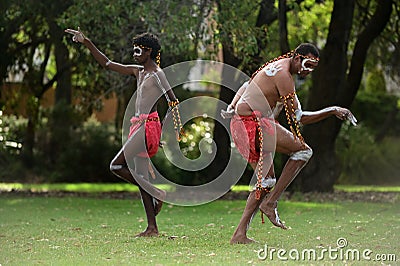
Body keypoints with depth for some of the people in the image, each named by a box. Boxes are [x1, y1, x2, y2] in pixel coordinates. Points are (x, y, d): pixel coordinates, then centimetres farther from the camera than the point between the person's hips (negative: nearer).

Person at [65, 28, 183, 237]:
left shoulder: (157, 74, -7)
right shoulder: (138, 72, 17)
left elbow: (173, 102, -11)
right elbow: (107, 64, 21)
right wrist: (87, 43, 17)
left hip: (147, 126, -9)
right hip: (139, 126, 9)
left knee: (117, 166, -13)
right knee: (141, 176, 5)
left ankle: (156, 193, -6)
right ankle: (152, 228, 5)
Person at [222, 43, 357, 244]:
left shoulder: (278, 67, 19)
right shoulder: (283, 75, -13)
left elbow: (246, 86, 28)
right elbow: (298, 118, -12)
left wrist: (232, 107, 16)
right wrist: (332, 111, -9)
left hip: (240, 125, 10)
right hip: (253, 123, -10)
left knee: (266, 180, 12)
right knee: (303, 151, -7)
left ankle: (240, 234, 7)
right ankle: (270, 202, -9)